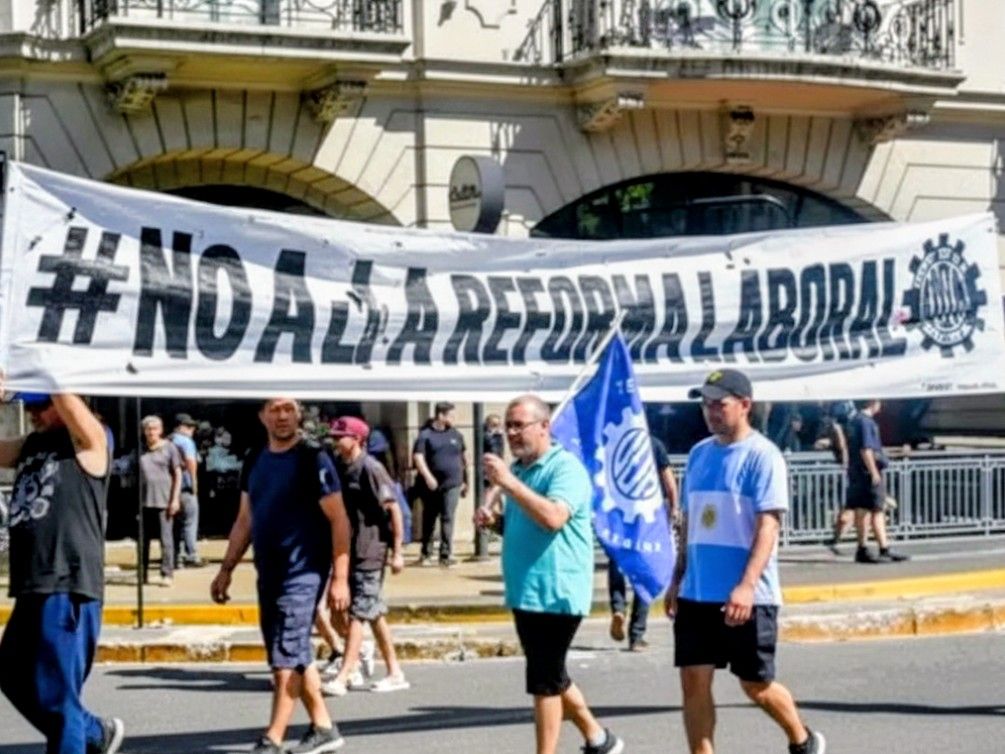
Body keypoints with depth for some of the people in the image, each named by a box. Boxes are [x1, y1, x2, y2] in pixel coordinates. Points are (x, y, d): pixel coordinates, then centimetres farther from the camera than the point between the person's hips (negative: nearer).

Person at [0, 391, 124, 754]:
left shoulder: (87, 441, -4)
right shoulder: (30, 445, 19)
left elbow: (65, 395, -20)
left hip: (68, 586, -9)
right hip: (33, 587, 9)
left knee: (55, 695, -6)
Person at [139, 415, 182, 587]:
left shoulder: (169, 448, 1)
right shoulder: (141, 451, 11)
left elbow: (178, 474, 1)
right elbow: (138, 475, 16)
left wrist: (175, 499, -6)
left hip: (164, 501, -4)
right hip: (144, 501, 4)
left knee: (166, 539, -3)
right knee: (144, 539, 9)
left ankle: (167, 574, -1)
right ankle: (144, 572, 18)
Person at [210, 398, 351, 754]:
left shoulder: (312, 459, -8)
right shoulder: (255, 461, 11)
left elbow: (339, 520, -10)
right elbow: (245, 521, 19)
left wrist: (340, 578, -15)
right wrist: (226, 570, 15)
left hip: (303, 573, -7)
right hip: (269, 574, 7)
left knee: (285, 658, -9)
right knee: (295, 655, 13)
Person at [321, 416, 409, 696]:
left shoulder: (370, 468, -14)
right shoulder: (338, 465, 8)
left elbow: (393, 508, -14)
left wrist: (397, 551, -15)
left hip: (370, 549, -8)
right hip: (349, 547, 8)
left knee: (358, 613, -8)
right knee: (374, 613, 13)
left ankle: (342, 678, -9)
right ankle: (395, 673, 22)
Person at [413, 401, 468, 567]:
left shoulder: (456, 435, 11)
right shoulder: (426, 435, -2)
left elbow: (462, 459, 19)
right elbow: (418, 456, -12)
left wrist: (465, 480, 19)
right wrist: (427, 476, -23)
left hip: (452, 484, 2)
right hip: (432, 485, -2)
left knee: (448, 519, -7)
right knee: (429, 520, 9)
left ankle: (446, 555, -8)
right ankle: (426, 554, 22)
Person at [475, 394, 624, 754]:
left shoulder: (565, 467, -14)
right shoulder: (518, 469, 14)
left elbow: (553, 518, -31)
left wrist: (508, 483, -30)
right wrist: (495, 520, 6)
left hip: (555, 592, -9)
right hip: (525, 592, 9)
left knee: (544, 681, -6)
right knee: (551, 677, 17)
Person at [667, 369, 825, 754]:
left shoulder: (762, 455, -10)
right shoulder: (699, 454, 11)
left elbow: (768, 525, -17)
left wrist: (746, 586, -25)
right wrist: (677, 580, 13)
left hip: (746, 597, -6)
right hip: (696, 594, 6)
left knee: (756, 685, 5)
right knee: (694, 680, 1)